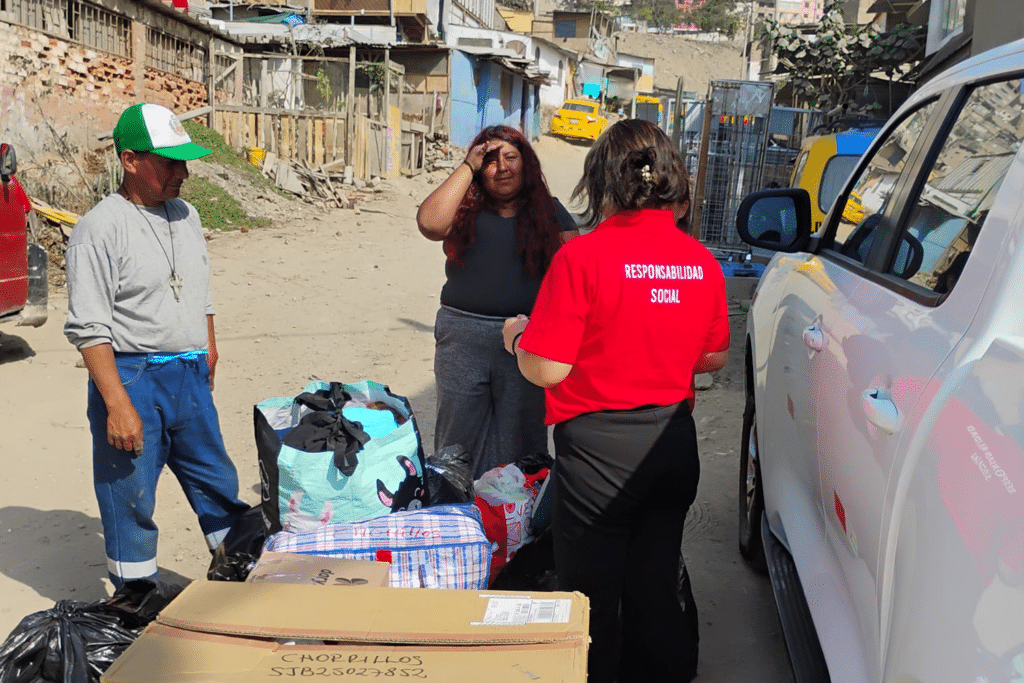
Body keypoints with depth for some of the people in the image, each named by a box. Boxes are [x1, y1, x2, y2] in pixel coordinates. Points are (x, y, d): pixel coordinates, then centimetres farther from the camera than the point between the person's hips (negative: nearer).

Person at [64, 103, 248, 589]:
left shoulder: (185, 214, 10)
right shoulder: (100, 227, -12)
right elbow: (89, 327, -16)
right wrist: (117, 404, -21)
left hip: (190, 378, 7)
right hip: (130, 379, -6)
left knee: (219, 486, 15)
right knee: (129, 501, 5)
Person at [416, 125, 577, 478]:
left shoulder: (549, 212, 8)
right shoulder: (465, 208, 6)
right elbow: (430, 223, -16)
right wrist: (467, 167, -8)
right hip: (462, 337, 1)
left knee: (518, 440, 8)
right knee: (459, 436, 11)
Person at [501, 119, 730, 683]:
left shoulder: (583, 255, -17)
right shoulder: (701, 261, 0)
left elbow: (547, 369, -17)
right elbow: (715, 356, 11)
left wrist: (518, 337, 3)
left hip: (597, 445, -5)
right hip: (673, 441, 6)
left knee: (591, 598, 10)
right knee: (656, 591, 19)